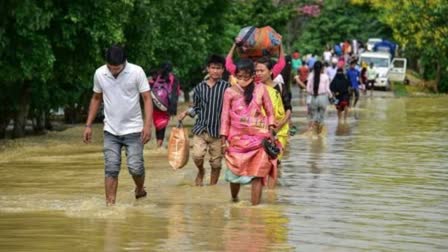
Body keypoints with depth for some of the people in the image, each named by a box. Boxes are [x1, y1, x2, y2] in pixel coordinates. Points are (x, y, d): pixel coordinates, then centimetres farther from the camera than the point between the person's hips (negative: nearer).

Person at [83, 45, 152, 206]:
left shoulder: (137, 72, -12)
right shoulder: (99, 74, -2)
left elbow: (147, 98, -9)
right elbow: (96, 99, 13)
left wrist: (147, 124, -21)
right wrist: (88, 125, 10)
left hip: (133, 129, -2)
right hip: (111, 131, 2)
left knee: (135, 166, -6)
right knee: (111, 169, -5)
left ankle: (140, 189, 25)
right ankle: (110, 204, -3)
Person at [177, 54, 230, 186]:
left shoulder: (226, 87, -2)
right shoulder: (199, 87, 6)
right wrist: (186, 112, -2)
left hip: (217, 131, -1)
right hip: (201, 128, 1)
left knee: (216, 163, 4)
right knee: (197, 155, -16)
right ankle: (200, 171, 17)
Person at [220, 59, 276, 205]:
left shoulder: (260, 89, 1)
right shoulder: (230, 92, 0)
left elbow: (270, 112, 8)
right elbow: (225, 117, 4)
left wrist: (270, 133, -1)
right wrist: (224, 140, 0)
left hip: (258, 138, 0)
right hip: (237, 138, 0)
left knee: (257, 174, -5)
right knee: (235, 172, 5)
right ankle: (234, 200, 31)